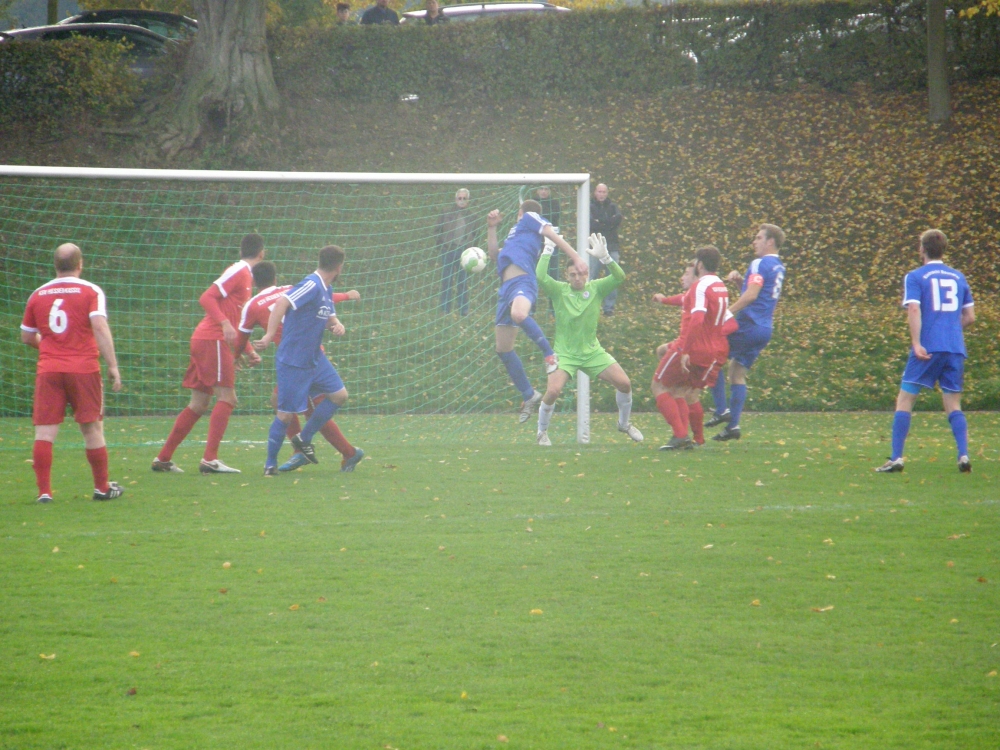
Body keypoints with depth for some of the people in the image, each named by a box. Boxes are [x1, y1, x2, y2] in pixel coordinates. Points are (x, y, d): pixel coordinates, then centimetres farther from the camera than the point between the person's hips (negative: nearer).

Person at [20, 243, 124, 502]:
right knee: (92, 429, 9)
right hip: (84, 369, -2)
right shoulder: (91, 291, -2)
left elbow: (27, 337, 17)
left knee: (44, 430, 1)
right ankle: (102, 488, 17)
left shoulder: (38, 295, 9)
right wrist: (113, 366, -14)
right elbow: (100, 327, -15)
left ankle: (44, 491, -6)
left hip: (47, 370, 2)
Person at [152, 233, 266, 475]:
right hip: (212, 340, -10)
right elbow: (207, 298, -18)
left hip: (204, 340, 10)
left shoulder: (246, 276, 22)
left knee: (199, 404, 10)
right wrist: (224, 323, -30)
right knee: (226, 398, -13)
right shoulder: (238, 272, -7)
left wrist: (248, 351, 24)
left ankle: (163, 458, 12)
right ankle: (210, 459, -20)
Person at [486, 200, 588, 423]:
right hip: (506, 287, 9)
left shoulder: (530, 218, 14)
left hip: (522, 280, -9)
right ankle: (529, 395, 14)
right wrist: (491, 228, 28)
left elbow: (555, 236, 1)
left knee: (518, 313, -43)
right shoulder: (516, 231, 35)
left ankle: (550, 354, -28)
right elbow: (495, 255, 34)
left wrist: (575, 258, -12)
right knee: (503, 349, 6)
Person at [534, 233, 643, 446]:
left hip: (592, 352, 3)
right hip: (565, 354, -3)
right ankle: (542, 432, 3)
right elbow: (540, 276, -24)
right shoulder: (559, 291, -7)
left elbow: (619, 277, -17)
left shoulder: (596, 289, -3)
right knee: (553, 391, -23)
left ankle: (624, 423, 20)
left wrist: (604, 257, -31)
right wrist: (548, 250, -25)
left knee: (624, 383, -7)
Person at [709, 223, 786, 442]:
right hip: (764, 329, 9)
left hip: (749, 325, -9)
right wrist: (740, 279, 12)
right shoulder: (778, 267, 18)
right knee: (737, 373, 13)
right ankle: (733, 425, 8)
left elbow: (751, 295, -20)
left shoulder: (760, 264, -10)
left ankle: (722, 410, -6)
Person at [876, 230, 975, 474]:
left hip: (927, 349, -4)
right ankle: (963, 455, -9)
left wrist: (916, 343, -18)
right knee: (953, 406, 9)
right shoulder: (958, 277, 15)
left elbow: (914, 310, -13)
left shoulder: (915, 277, 1)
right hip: (955, 348, 4)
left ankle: (896, 458, -3)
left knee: (904, 400, 3)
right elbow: (970, 317, 16)